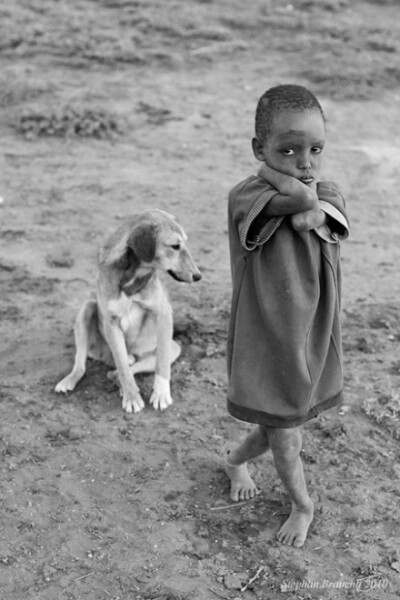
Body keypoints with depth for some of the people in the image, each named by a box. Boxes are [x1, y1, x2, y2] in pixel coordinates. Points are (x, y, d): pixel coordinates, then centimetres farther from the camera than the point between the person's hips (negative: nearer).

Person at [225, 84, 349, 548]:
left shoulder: (329, 194, -2)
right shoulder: (246, 196, -20)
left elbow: (311, 219, -26)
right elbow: (302, 201, -38)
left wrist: (275, 175, -24)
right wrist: (289, 185, -20)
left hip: (314, 337, 5)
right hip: (265, 342, -5)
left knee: (282, 426, 22)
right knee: (286, 441, 10)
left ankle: (236, 462, 52)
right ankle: (303, 506, 38)